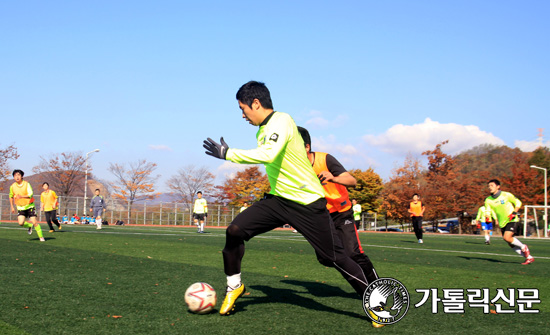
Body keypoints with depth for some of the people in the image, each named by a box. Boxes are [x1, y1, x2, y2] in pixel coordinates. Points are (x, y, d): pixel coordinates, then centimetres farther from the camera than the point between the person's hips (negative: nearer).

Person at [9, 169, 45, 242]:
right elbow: (11, 196, 16)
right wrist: (12, 207, 15)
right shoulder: (12, 186, -2)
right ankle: (29, 226, 16)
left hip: (29, 206, -2)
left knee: (34, 222, -9)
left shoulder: (26, 184, -11)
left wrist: (21, 196, -38)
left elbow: (31, 195, -22)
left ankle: (41, 237, 6)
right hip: (20, 207, 2)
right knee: (21, 223, -17)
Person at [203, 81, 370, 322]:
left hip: (308, 203, -8)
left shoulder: (281, 121, -19)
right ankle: (234, 286, 12)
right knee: (234, 230, -8)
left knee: (334, 259, -4)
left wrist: (227, 154, -29)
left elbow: (267, 154, -35)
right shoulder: (262, 130, 8)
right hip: (278, 199, 8)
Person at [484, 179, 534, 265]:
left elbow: (518, 203, 0)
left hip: (512, 220, -5)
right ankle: (529, 257, 15)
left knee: (507, 237, -25)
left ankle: (524, 247, 1)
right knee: (511, 244, 2)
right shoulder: (488, 200, 0)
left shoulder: (506, 195, -10)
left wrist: (514, 213, -14)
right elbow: (487, 211, -5)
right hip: (502, 223, 5)